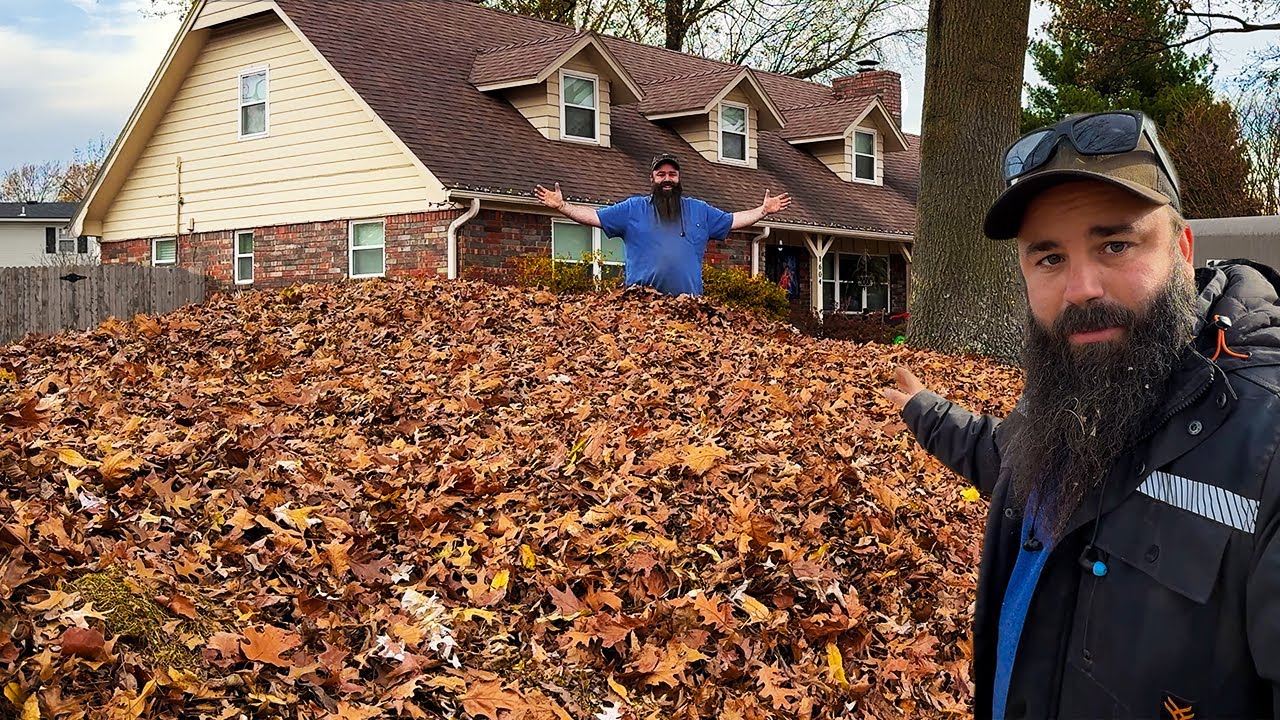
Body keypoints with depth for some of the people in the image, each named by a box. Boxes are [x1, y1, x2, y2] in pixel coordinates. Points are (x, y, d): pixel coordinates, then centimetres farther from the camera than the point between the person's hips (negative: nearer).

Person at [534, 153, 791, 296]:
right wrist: (561, 206, -3)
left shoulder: (699, 210, 18)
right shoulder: (633, 208, 11)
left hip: (688, 305, 2)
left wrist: (764, 210, 17)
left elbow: (733, 220, 24)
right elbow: (594, 216, 7)